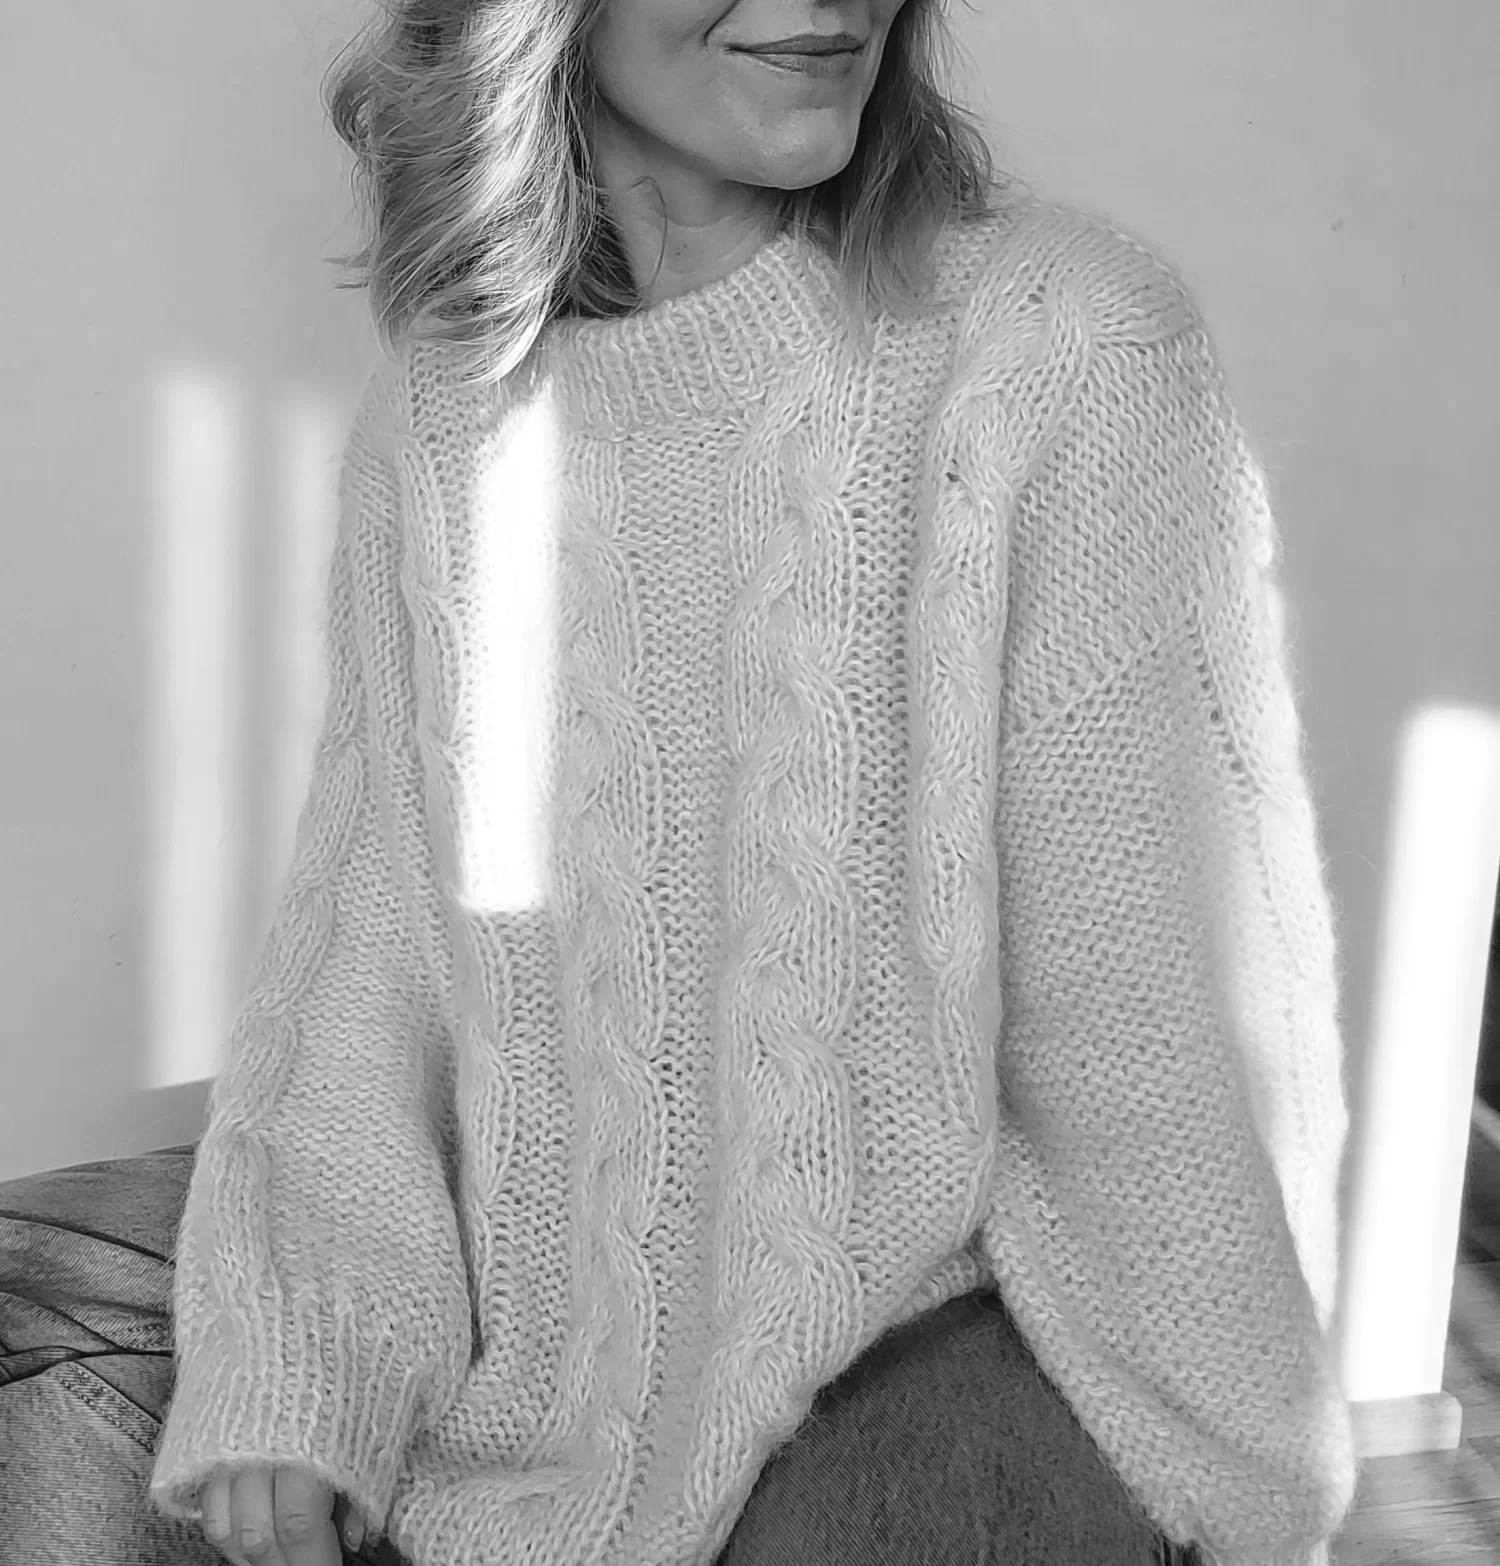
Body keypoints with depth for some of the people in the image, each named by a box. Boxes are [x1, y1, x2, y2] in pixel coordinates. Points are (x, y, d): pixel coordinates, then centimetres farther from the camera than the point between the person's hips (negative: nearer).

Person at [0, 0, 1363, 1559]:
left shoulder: (1072, 340, -16)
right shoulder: (437, 400, 0)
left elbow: (1169, 998, -13)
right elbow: (370, 908, 3)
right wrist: (293, 1379, -7)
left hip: (944, 1313, -4)